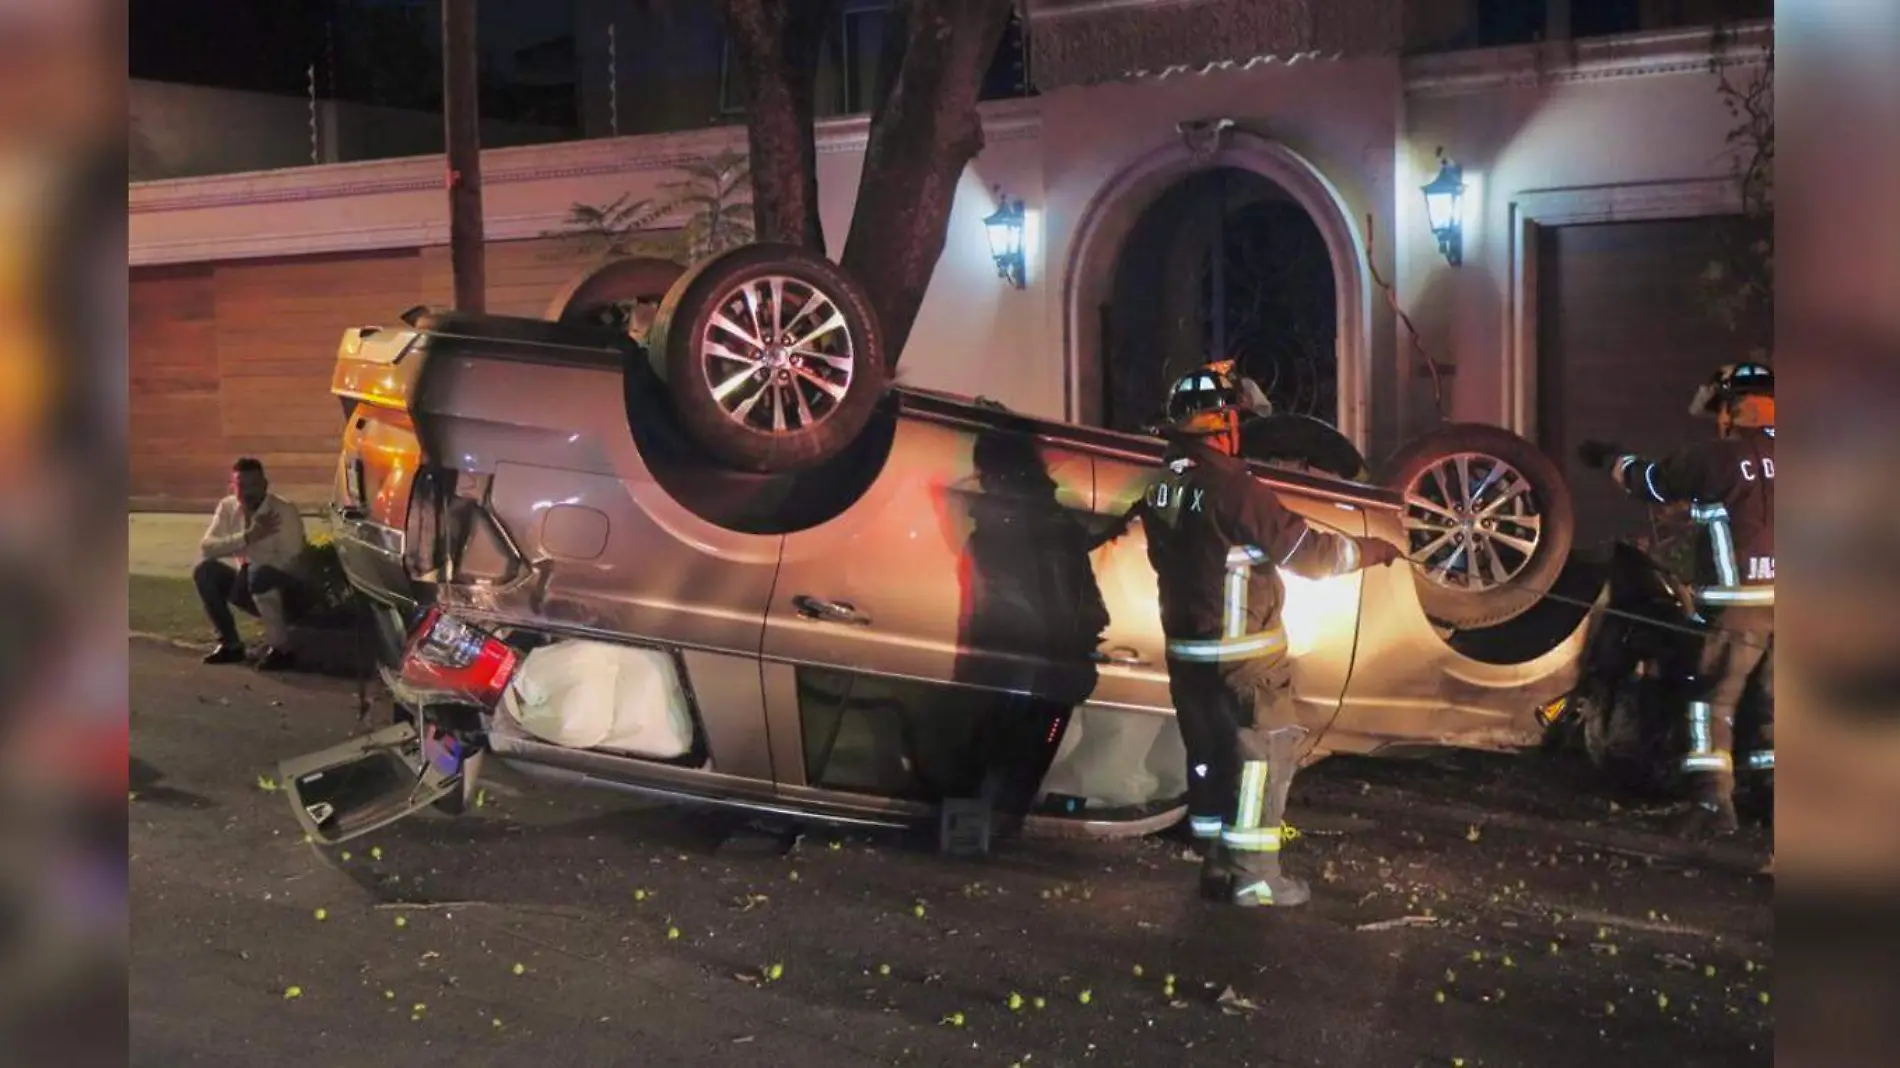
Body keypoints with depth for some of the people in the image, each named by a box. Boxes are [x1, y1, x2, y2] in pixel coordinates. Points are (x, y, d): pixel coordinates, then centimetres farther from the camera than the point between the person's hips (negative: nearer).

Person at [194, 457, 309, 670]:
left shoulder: (284, 511, -18)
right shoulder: (227, 507, -2)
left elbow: (288, 562, -25)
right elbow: (206, 547, -13)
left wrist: (244, 554, -17)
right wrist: (247, 537, -26)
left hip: (288, 591, -6)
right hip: (250, 587, 6)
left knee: (260, 574, -36)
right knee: (205, 570, -14)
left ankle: (281, 649, -24)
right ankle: (230, 644, -3)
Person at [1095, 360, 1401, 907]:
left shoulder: (1161, 491, 2)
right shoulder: (1233, 490, -21)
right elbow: (1308, 550, -15)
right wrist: (1372, 549, -1)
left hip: (1185, 649, 8)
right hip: (1242, 653, -8)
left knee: (1208, 754, 16)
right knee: (1263, 754, 2)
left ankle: (1216, 864, 23)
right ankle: (1254, 876, 4)